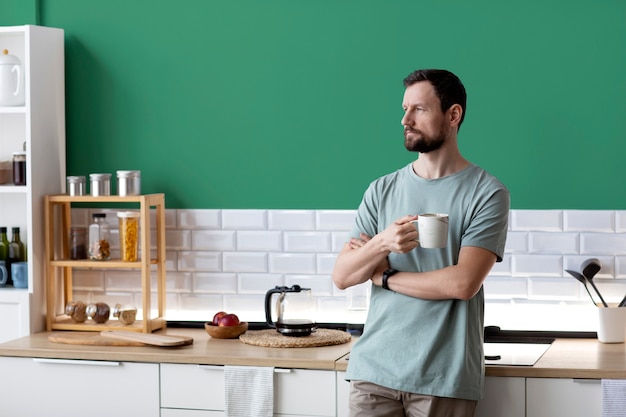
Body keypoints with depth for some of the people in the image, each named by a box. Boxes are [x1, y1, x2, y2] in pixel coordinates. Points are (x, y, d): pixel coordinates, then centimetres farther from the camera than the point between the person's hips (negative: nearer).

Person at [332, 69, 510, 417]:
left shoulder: (487, 193, -4)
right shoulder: (382, 190, 9)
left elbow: (463, 283, -14)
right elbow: (342, 277, 3)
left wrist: (383, 275, -5)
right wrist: (381, 244, -17)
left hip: (445, 378, -3)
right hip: (374, 369, 3)